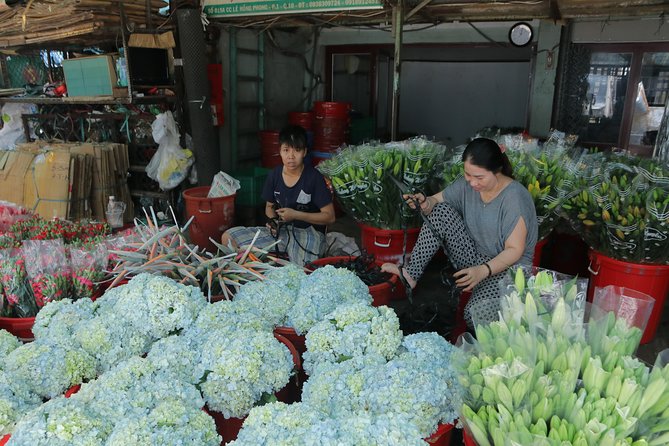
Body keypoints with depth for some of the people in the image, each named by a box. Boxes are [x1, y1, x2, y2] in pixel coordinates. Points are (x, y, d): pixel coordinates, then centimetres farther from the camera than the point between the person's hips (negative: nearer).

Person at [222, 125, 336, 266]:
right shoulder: (274, 175, 2)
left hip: (308, 232, -5)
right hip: (281, 230, 5)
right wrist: (273, 221, -6)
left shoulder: (314, 178, -12)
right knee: (228, 238, -8)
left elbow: (329, 217, -10)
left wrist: (295, 215, -17)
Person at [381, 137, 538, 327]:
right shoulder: (467, 184, -4)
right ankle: (411, 273, -18)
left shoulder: (515, 198, -21)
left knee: (475, 315, -33)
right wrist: (425, 203, -24)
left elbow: (515, 250, -20)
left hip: (507, 266, -6)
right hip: (473, 257, 6)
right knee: (441, 211, -15)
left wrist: (483, 270, -34)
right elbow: (436, 201, 1)